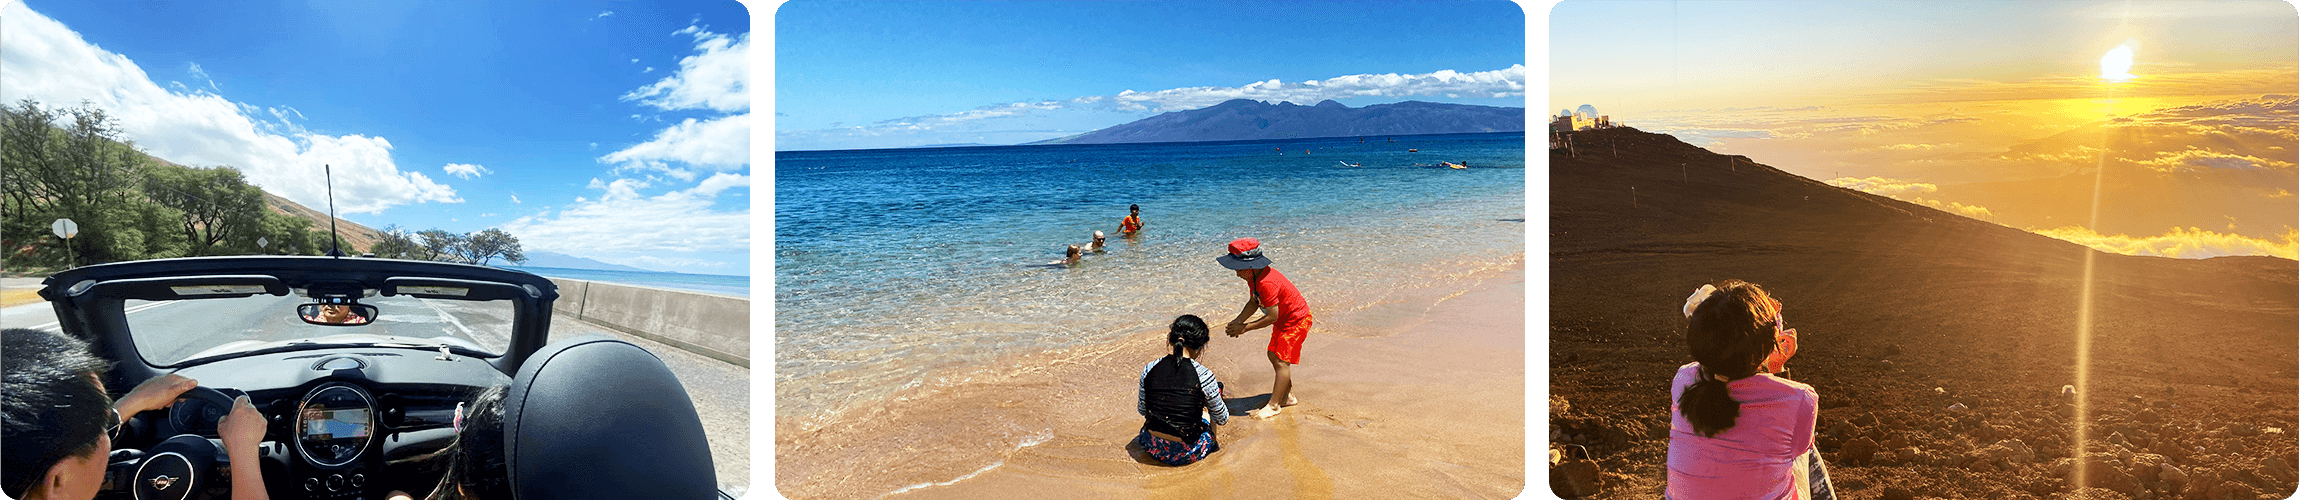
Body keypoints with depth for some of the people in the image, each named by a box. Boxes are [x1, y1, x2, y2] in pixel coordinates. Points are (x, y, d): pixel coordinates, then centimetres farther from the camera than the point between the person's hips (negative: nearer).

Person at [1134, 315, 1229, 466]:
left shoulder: (1149, 370, -7)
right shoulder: (1204, 376, -17)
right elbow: (1222, 420, -1)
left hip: (1154, 450, 3)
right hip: (1188, 454, -3)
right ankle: (1212, 445, 52)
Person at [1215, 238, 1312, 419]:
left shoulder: (1267, 283, -34)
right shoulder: (1253, 276, -3)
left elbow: (1272, 317, -30)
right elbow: (1254, 302, 8)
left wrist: (1244, 328, -24)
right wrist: (1238, 321, -7)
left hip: (1296, 320, -11)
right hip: (1284, 319, 11)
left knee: (1281, 361, -9)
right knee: (1273, 355, 17)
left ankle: (1273, 406, -3)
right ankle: (1288, 396, 28)